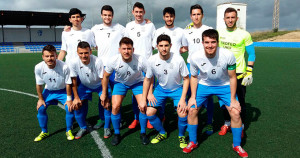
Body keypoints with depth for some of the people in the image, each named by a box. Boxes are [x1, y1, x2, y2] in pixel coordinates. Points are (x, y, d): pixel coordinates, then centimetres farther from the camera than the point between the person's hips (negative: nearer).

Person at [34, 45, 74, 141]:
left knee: (69, 108, -15)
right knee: (41, 109, -4)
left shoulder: (64, 67, -33)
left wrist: (69, 99, -14)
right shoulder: (38, 67, -26)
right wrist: (40, 99, -2)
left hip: (63, 91, -2)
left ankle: (68, 131, 9)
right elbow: (39, 84, -9)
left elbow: (68, 84, -20)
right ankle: (44, 132, 21)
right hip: (48, 91, 3)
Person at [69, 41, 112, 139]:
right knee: (77, 105, -7)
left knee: (107, 103, -17)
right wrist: (76, 97, -7)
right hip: (85, 85, 3)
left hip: (100, 85, -2)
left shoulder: (98, 62, -34)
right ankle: (83, 128, 17)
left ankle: (107, 128, 6)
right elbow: (73, 81, -11)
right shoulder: (74, 63, -26)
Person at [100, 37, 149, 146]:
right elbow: (106, 76, -8)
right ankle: (116, 134, 9)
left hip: (137, 82, 0)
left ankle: (143, 133, 9)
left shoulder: (140, 61, -31)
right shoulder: (114, 61, -27)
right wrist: (104, 93, -1)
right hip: (120, 82, 1)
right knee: (115, 107, -15)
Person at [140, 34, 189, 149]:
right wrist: (144, 100, -4)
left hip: (177, 89, -2)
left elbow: (186, 79, -12)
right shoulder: (152, 60, -17)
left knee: (183, 114, -22)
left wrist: (183, 99, -19)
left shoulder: (178, 59, -24)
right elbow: (147, 79, -3)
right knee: (149, 113, -10)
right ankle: (162, 133, 20)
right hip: (161, 88, 3)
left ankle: (181, 136, 11)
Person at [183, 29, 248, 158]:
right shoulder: (195, 57, -23)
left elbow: (232, 77, -12)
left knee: (235, 113, -9)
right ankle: (193, 142, 17)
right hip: (203, 85, 1)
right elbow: (194, 77, -5)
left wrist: (233, 99, -11)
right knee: (191, 110, -6)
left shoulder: (228, 55, -27)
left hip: (224, 86, -1)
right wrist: (193, 97, -8)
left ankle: (237, 145, 16)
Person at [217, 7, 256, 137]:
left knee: (240, 102, 5)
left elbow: (251, 55, -3)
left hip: (239, 74, -3)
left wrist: (249, 73, -8)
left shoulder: (244, 35, -5)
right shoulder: (219, 33, 3)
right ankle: (227, 123, 28)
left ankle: (241, 127, 21)